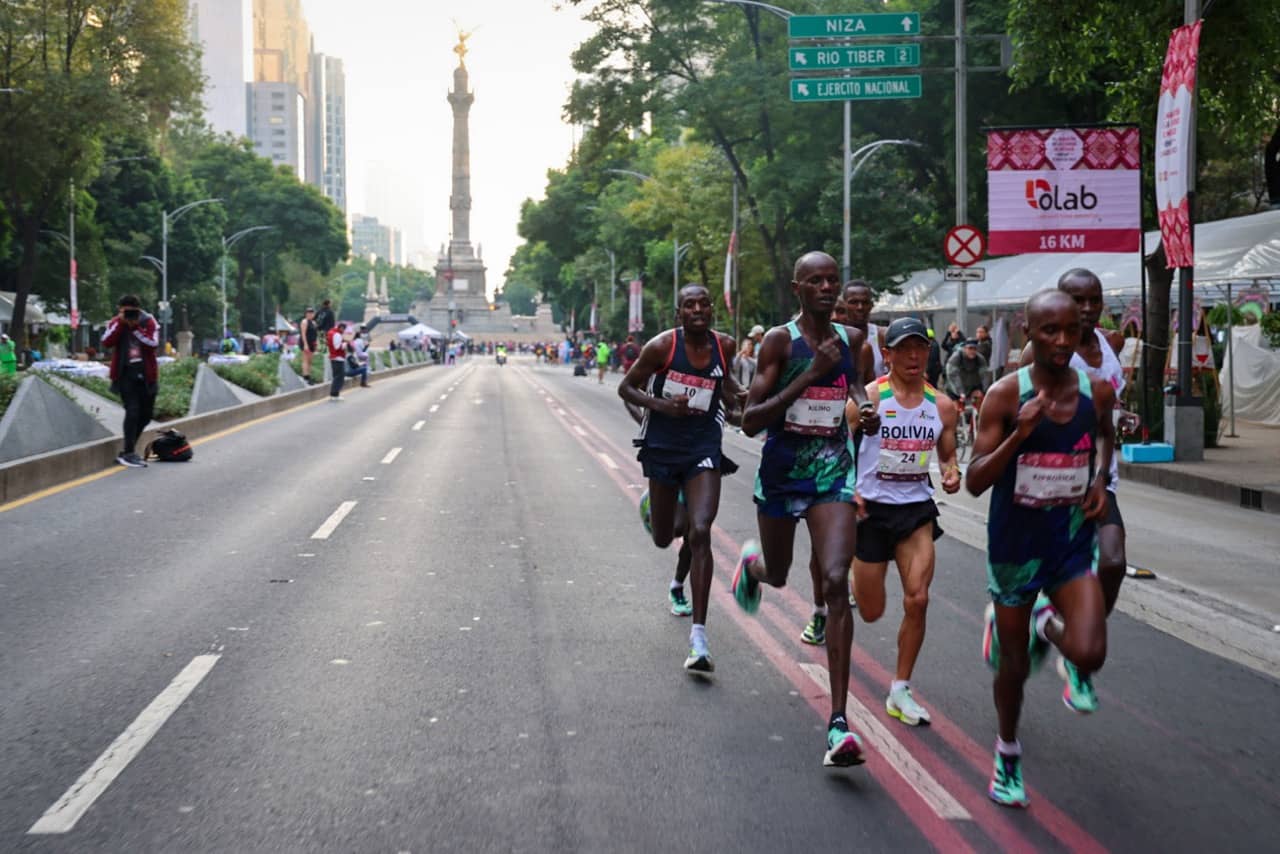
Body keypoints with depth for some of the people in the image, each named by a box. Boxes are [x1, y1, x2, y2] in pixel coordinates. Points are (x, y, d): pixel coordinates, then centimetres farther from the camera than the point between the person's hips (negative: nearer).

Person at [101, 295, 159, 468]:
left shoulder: (149, 322, -2)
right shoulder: (115, 323, 0)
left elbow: (154, 344, -16)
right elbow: (106, 342, -16)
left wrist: (135, 328, -20)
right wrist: (121, 322, -20)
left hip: (146, 375, 3)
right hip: (125, 374, -2)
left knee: (145, 415, 10)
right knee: (132, 411, -16)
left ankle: (129, 449, 26)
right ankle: (129, 453, -12)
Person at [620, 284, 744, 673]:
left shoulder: (724, 346, -2)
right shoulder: (662, 346, -12)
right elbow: (626, 388, -4)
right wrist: (660, 404, -20)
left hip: (703, 449, 0)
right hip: (663, 447, 0)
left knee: (700, 533, -17)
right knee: (663, 539, 12)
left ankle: (698, 635, -16)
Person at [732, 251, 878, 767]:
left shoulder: (850, 339, 3)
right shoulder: (779, 341, -10)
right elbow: (750, 421, -17)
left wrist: (865, 408, 5)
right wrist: (809, 374, -23)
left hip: (833, 473, 1)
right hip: (781, 472, -1)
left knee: (836, 581, -17)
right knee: (777, 575, 19)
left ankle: (838, 723, -18)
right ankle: (751, 562, 63)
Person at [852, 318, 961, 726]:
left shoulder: (941, 405, 2)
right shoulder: (868, 397, -10)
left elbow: (947, 454, 15)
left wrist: (951, 473, -7)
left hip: (917, 510, 3)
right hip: (871, 508, -3)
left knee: (917, 600, -12)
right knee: (871, 612, 5)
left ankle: (900, 691, 3)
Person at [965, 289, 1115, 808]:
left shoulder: (1097, 392, -5)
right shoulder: (1005, 396, -15)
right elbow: (974, 483, -17)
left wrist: (1100, 480, 0)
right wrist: (1019, 434, -30)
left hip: (1073, 544, 2)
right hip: (1016, 546, -2)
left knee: (1089, 655, -17)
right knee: (1014, 664, 11)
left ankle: (1047, 624, 19)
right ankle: (1008, 752, 39)